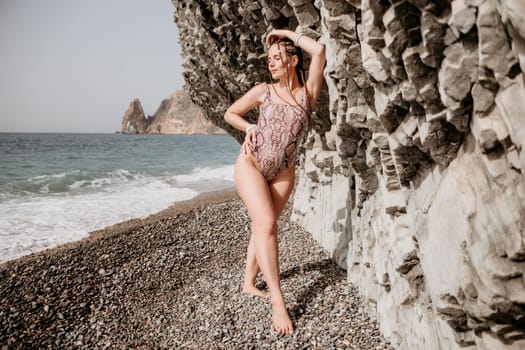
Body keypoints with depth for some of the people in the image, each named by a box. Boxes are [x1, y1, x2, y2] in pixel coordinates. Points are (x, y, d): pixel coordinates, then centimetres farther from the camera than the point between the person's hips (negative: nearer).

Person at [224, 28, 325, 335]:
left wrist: (287, 33, -1)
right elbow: (230, 114, 12)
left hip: (283, 173, 2)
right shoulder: (263, 91, 0)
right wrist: (250, 129, -5)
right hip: (251, 164, -2)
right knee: (266, 224, -15)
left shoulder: (308, 92, -2)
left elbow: (319, 50, -14)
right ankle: (278, 301, -13)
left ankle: (249, 282, 26)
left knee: (262, 226, 8)